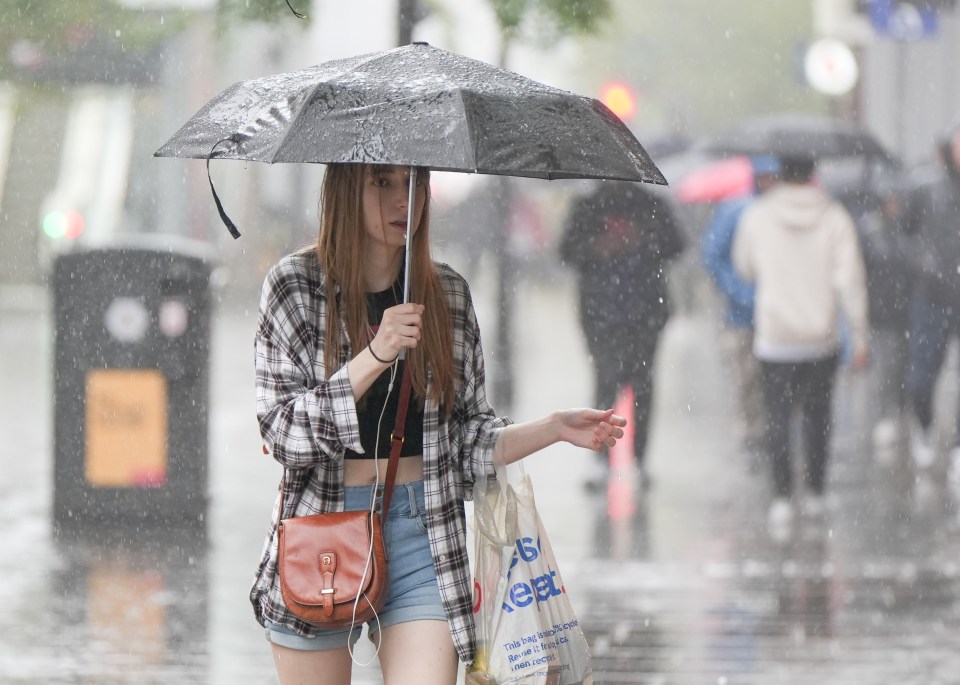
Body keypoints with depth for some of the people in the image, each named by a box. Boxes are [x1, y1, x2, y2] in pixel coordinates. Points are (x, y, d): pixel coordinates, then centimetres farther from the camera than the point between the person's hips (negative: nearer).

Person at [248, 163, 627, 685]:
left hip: (422, 532, 1)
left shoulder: (448, 294, 10)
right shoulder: (295, 285, 0)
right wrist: (374, 357, -17)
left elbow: (469, 439, 13)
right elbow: (282, 430, -9)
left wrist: (555, 429, -2)